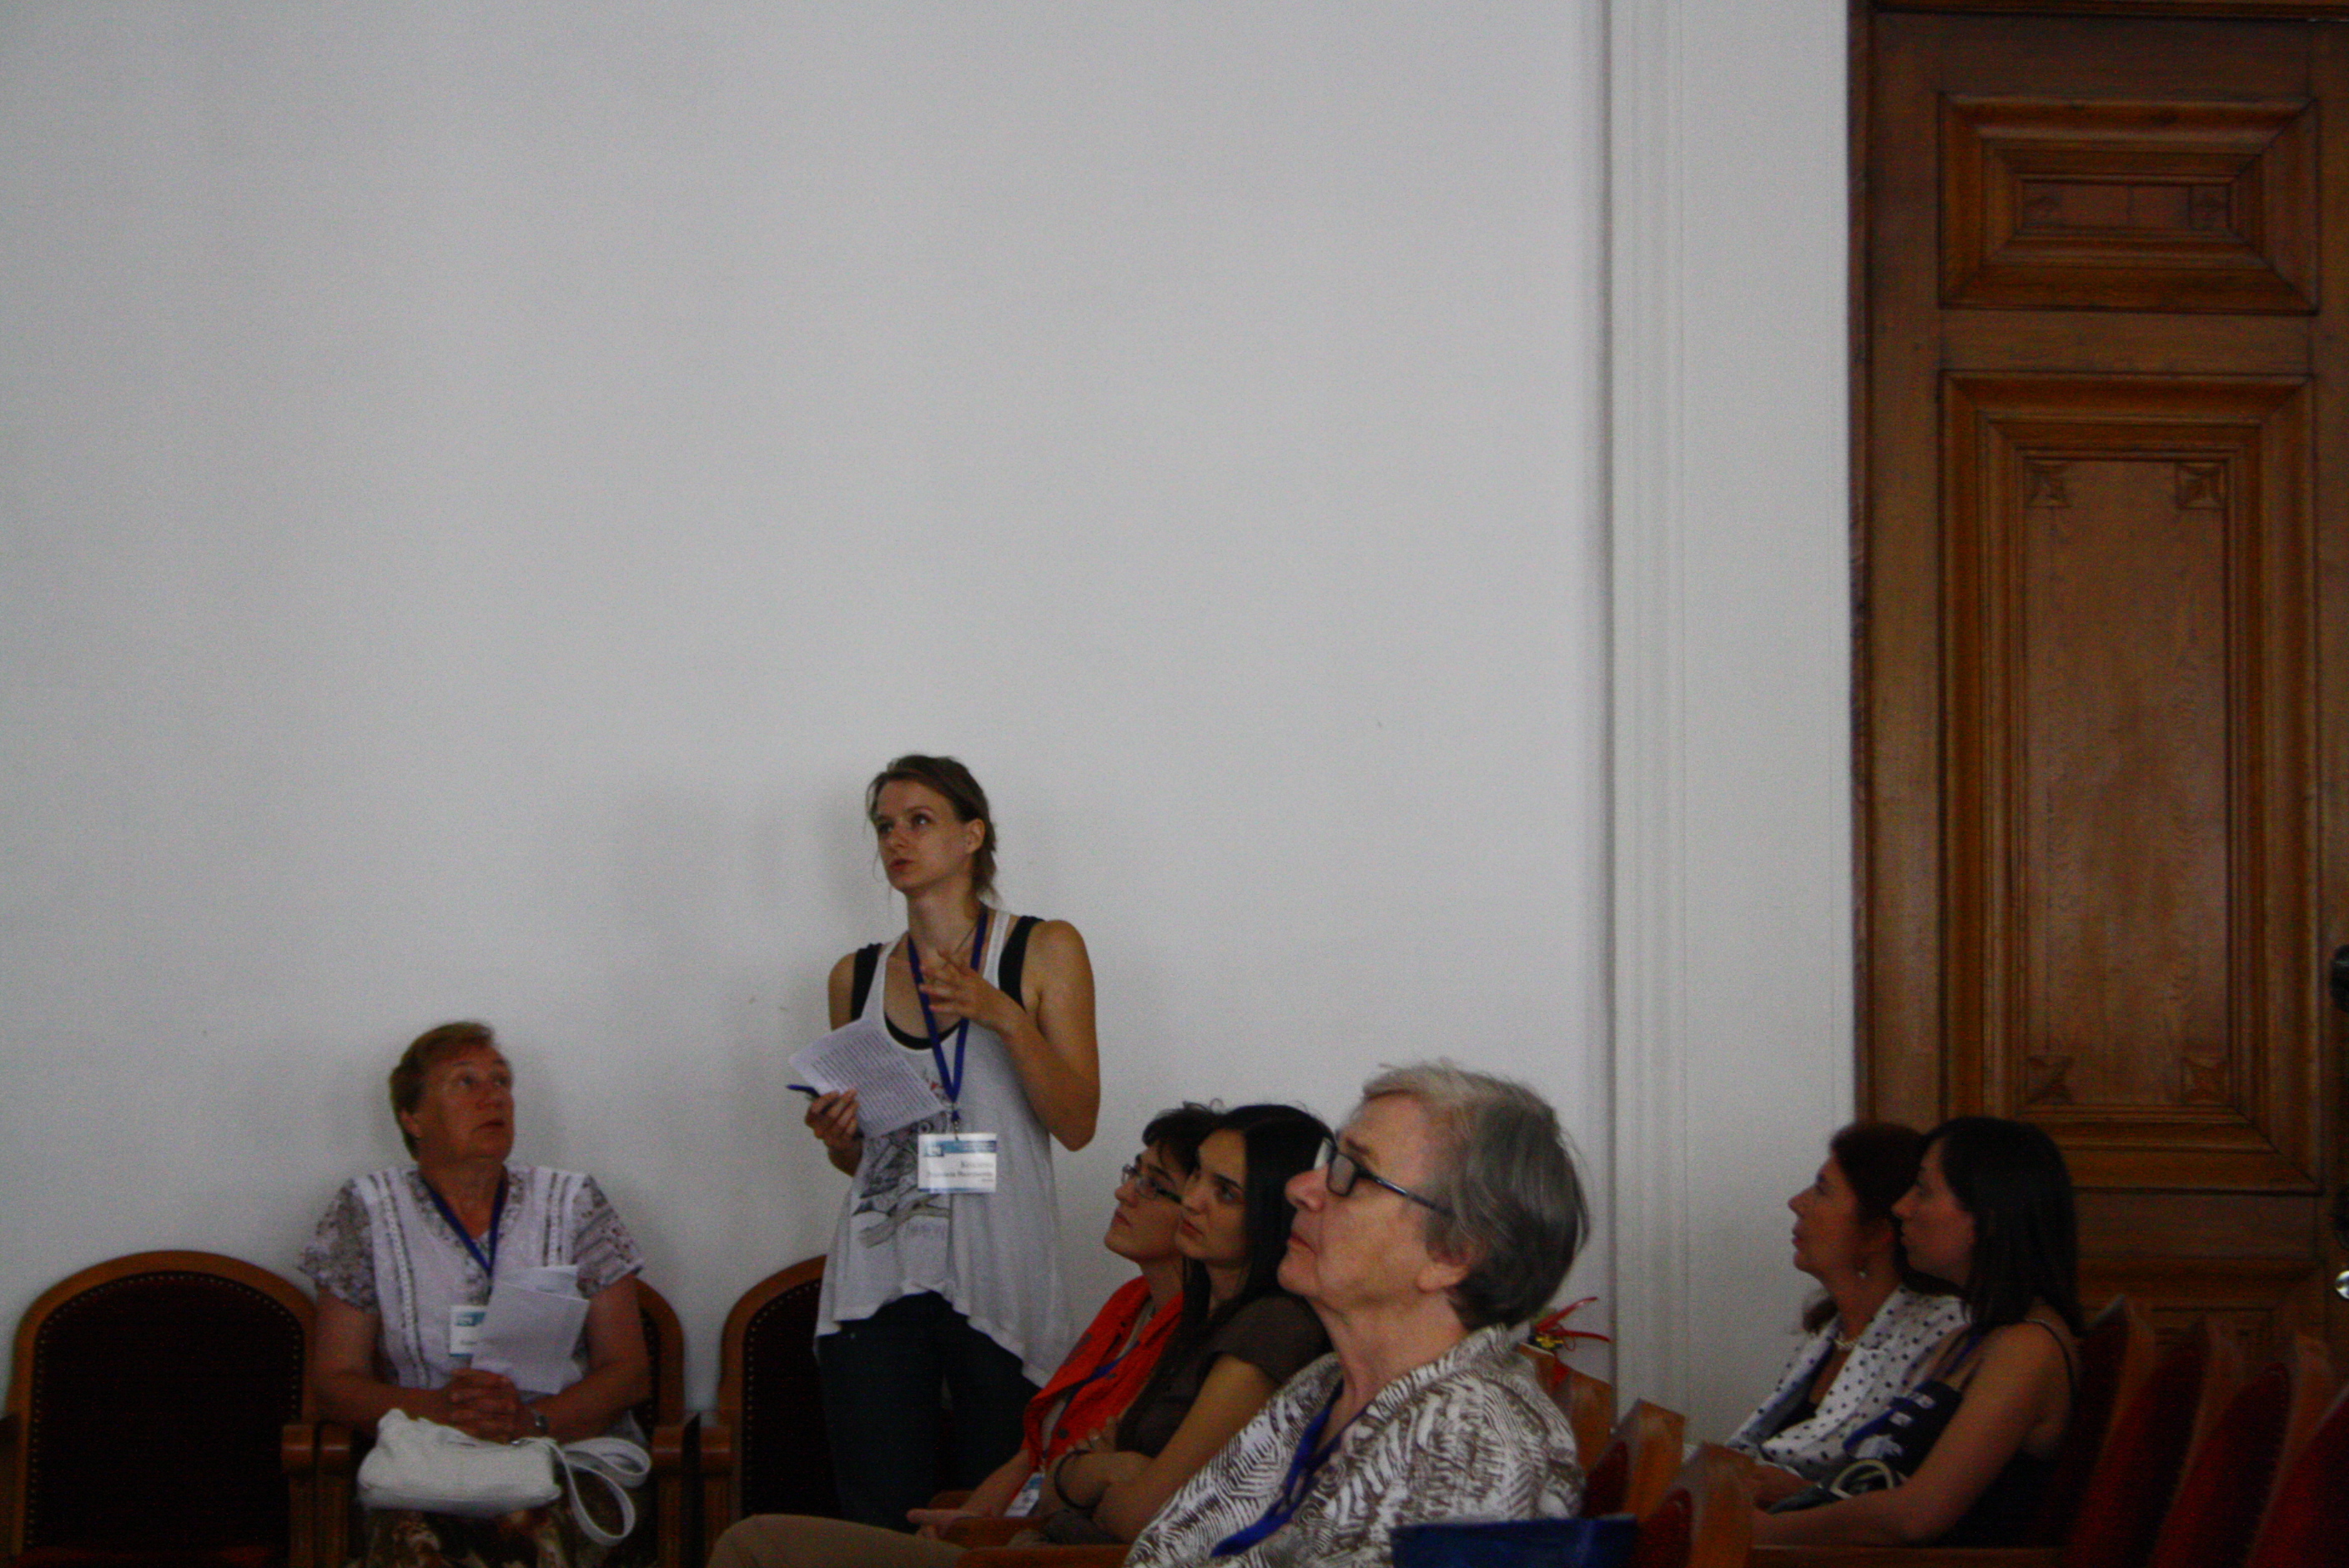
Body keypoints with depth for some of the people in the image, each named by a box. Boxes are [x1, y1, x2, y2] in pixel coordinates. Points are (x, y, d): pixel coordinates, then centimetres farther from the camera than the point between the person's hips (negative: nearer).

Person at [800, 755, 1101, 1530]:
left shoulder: (1045, 952, 7)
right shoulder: (858, 977, 16)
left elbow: (1076, 1125, -1)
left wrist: (1004, 1016, -12)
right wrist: (837, 1133, 2)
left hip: (999, 1283, -3)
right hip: (878, 1283, 3)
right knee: (882, 1527, -4)